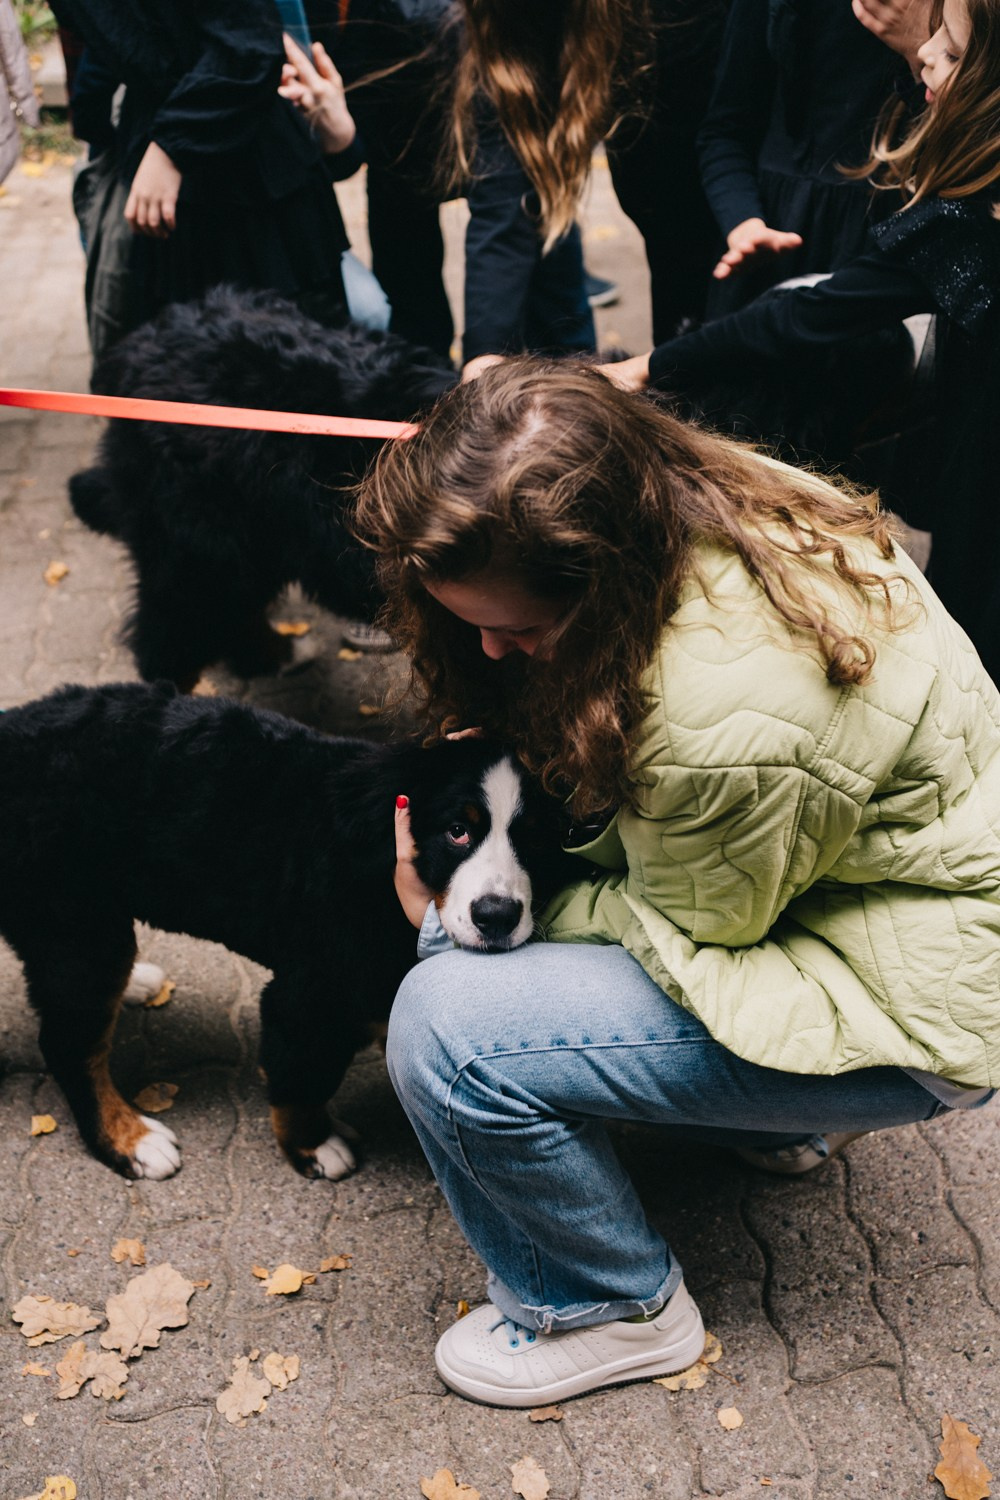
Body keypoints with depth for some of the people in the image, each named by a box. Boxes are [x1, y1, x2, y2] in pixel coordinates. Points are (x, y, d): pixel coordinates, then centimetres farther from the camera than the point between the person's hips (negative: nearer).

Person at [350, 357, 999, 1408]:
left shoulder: (728, 713, -37)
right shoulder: (685, 504, -12)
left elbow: (688, 930, -18)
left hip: (910, 1003, -9)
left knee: (449, 1030, -21)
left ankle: (617, 1310, 8)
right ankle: (780, 1114, 19)